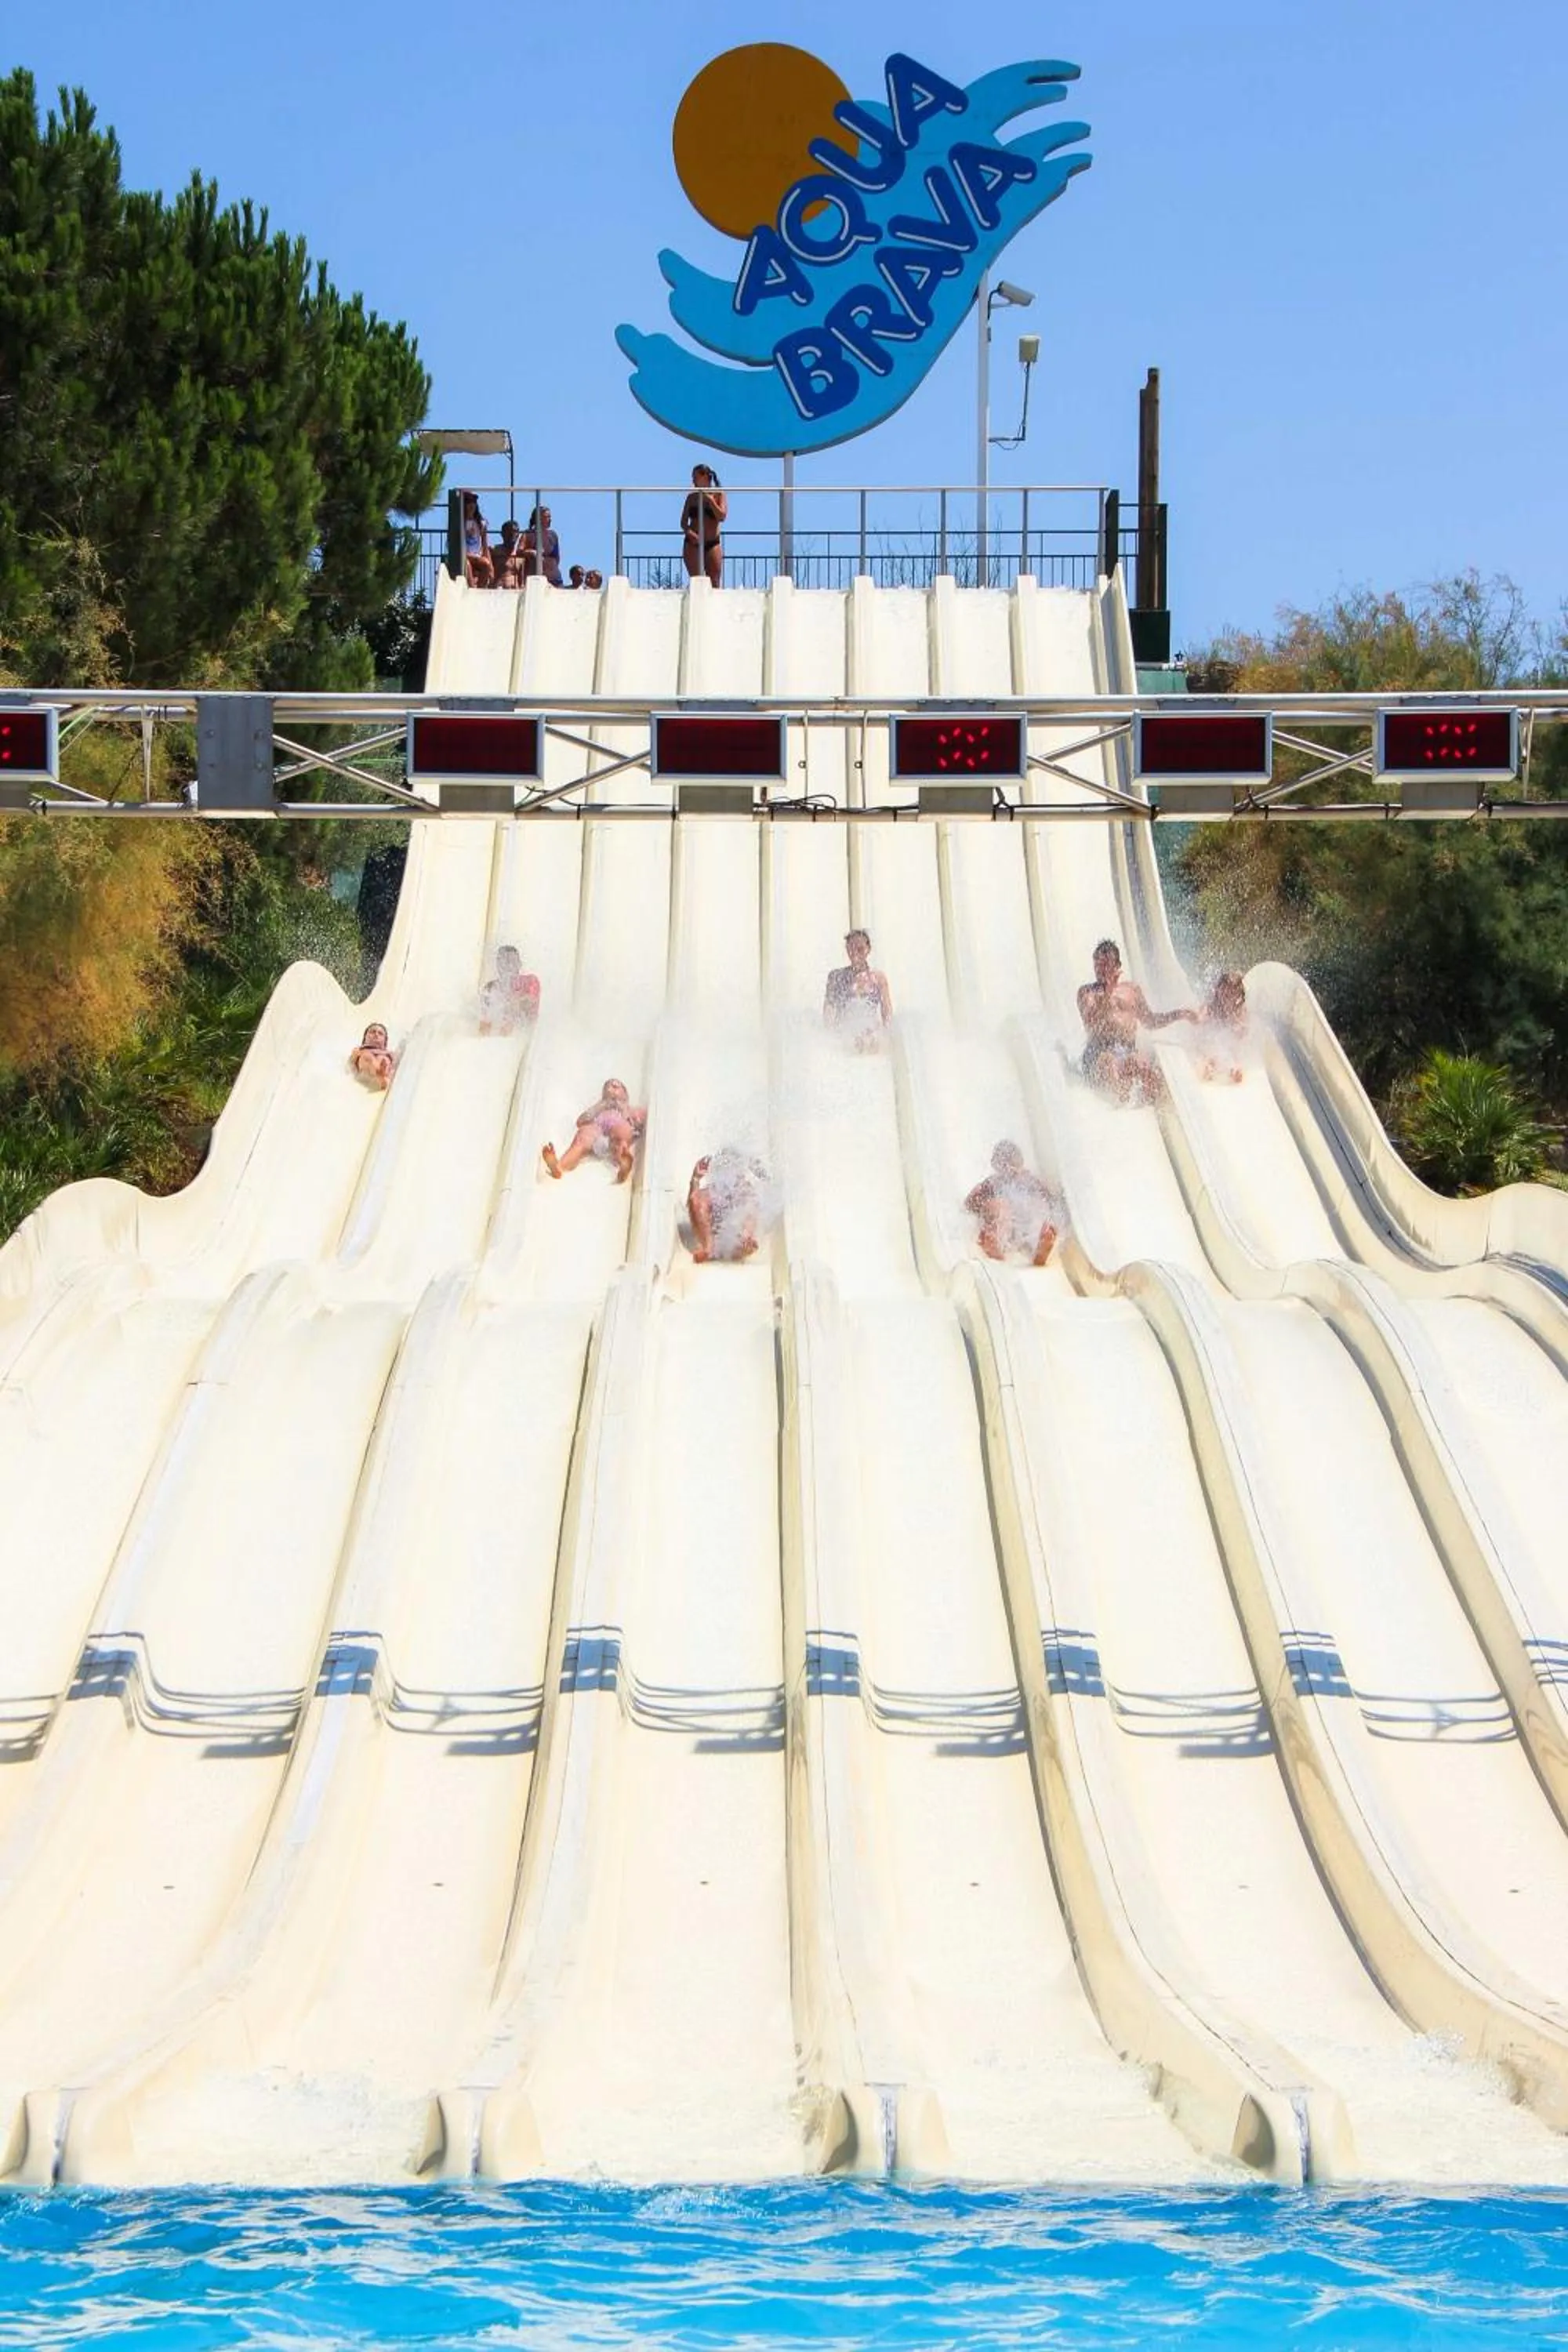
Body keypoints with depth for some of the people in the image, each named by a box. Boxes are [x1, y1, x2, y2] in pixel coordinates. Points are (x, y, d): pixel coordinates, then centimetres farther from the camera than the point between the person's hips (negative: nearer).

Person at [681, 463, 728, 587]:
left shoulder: (719, 495, 4)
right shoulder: (692, 497, 9)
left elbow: (722, 517, -9)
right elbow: (683, 522, 7)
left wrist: (710, 500, -12)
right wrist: (689, 532, -13)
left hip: (713, 544, -1)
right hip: (693, 544, 1)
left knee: (714, 583, -4)